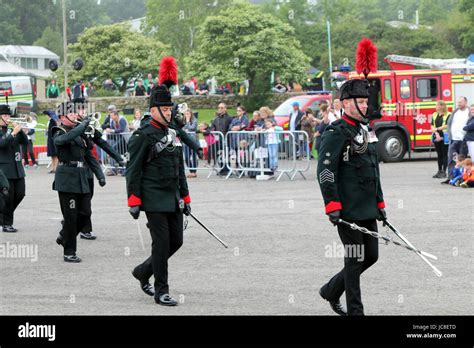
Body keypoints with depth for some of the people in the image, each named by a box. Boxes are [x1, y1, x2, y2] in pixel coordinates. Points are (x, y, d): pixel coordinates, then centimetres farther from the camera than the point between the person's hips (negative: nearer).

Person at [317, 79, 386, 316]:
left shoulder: (365, 131, 17)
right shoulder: (336, 133, -11)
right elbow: (325, 170, -17)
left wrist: (379, 203, 20)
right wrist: (332, 205, -22)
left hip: (368, 210, 9)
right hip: (348, 210, -9)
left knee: (371, 256, 11)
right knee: (355, 260, -3)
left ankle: (331, 290, 27)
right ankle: (355, 310, 5)